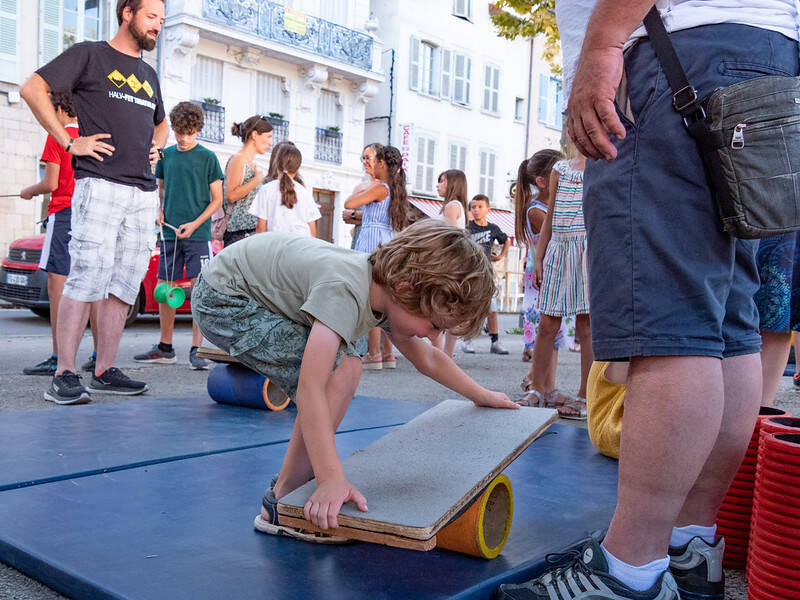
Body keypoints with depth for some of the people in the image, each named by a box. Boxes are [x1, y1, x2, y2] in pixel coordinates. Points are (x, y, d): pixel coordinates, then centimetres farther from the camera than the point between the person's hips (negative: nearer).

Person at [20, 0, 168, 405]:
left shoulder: (148, 75, 25)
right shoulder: (89, 55, 5)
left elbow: (161, 123, 40)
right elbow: (32, 89, -3)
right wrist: (71, 142, -9)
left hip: (144, 192, 7)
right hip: (100, 184, -7)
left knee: (124, 284, 4)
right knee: (88, 276, -14)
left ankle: (105, 371, 10)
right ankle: (64, 376, -10)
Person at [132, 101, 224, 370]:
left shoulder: (207, 157, 0)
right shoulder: (166, 155, 12)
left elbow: (217, 199, -1)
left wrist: (194, 224, -12)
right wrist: (160, 209, 4)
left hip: (198, 235, -4)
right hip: (169, 234, 5)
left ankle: (197, 350, -4)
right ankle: (165, 348, 19)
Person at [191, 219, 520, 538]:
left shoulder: (387, 292, -4)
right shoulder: (345, 291, -32)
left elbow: (428, 359, 13)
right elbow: (309, 389, -40)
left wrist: (482, 395, 22)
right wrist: (332, 480, -42)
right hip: (222, 298, -9)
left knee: (344, 369, 9)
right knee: (338, 375, -20)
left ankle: (290, 483, 15)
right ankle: (280, 505, -11)